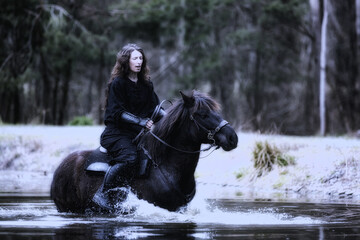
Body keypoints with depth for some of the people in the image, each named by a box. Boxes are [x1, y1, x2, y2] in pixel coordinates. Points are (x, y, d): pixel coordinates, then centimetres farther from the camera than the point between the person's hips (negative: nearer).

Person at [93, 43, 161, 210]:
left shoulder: (146, 84, 14)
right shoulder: (117, 83, -5)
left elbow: (155, 109, 13)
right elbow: (117, 113, -13)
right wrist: (141, 121, -23)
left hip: (139, 133, 7)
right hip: (116, 132, -7)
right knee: (129, 158, -33)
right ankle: (102, 194, -23)